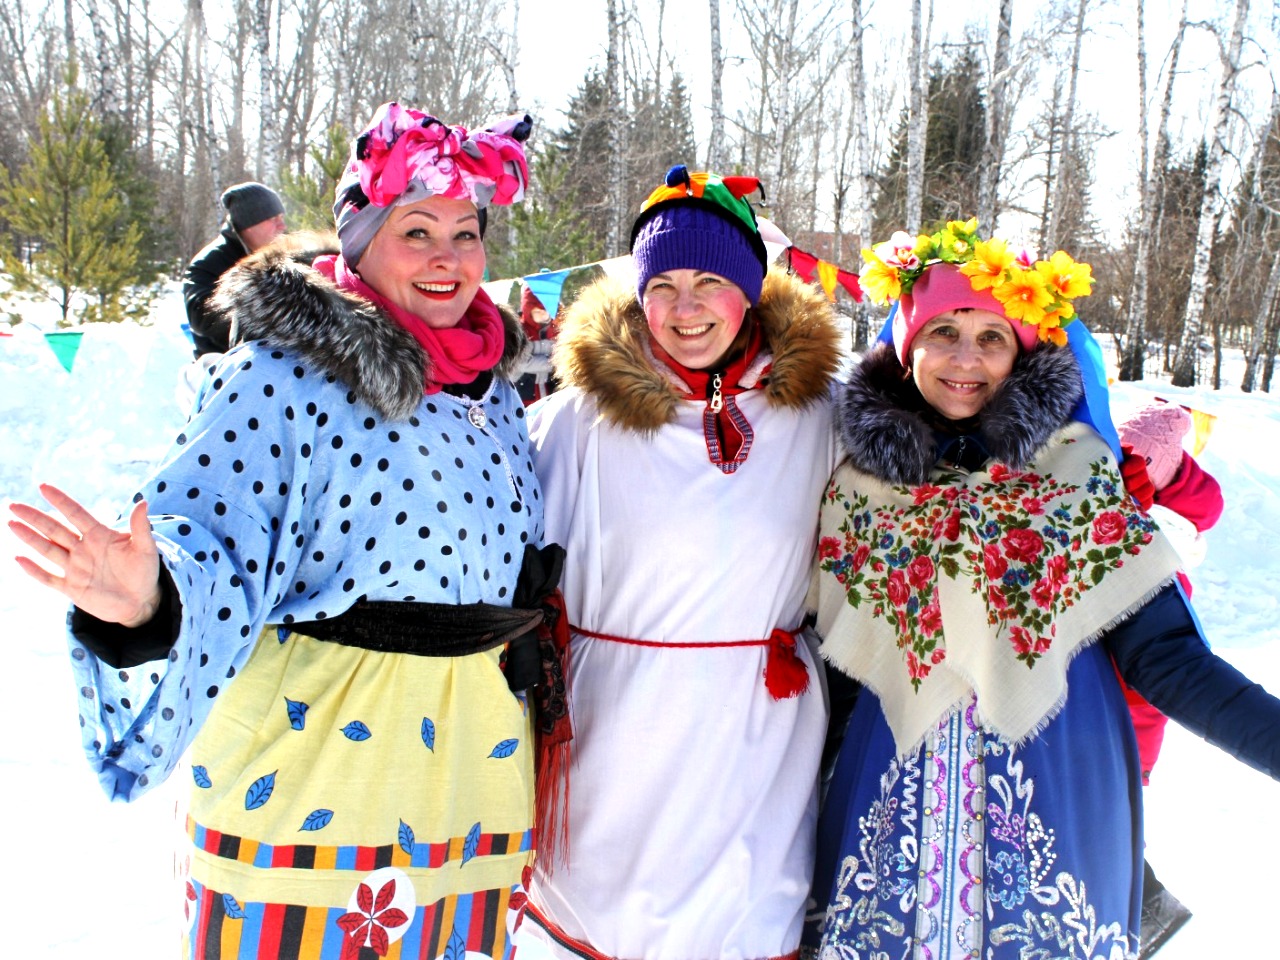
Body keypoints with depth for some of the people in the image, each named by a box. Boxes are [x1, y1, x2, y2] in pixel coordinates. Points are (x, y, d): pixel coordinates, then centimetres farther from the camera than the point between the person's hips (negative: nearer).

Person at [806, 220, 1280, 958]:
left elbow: (1162, 655, -5)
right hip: (897, 808, 1)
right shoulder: (859, 487, 0)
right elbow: (834, 668, 5)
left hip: (1056, 802, -1)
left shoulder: (1076, 469, -3)